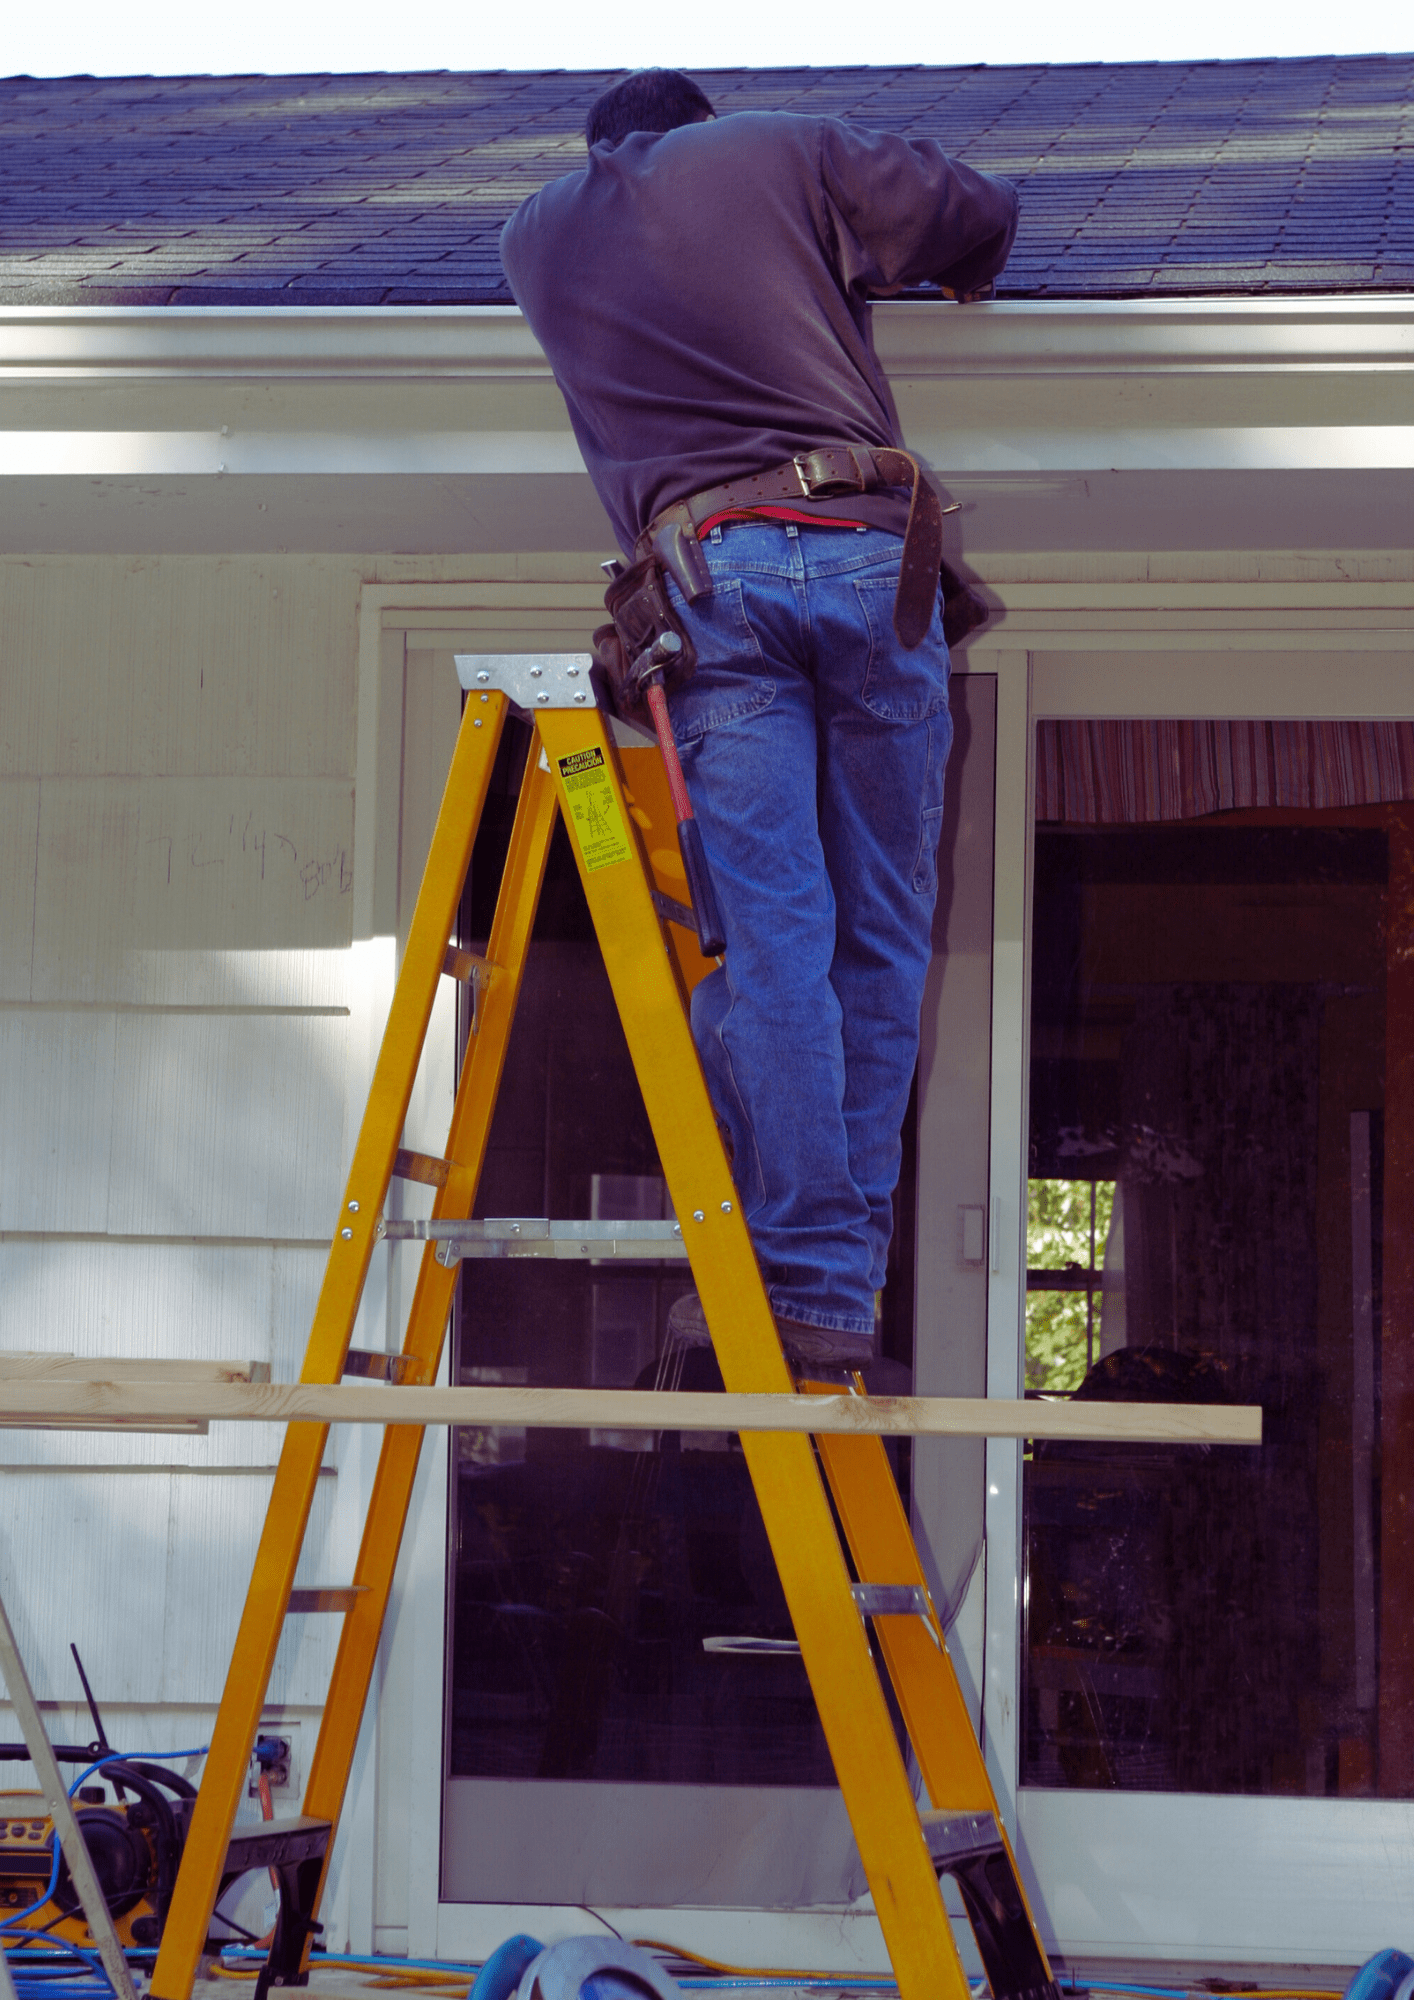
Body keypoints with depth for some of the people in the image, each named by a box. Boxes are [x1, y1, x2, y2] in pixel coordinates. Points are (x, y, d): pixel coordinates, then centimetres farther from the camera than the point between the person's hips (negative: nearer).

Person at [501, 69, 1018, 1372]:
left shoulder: (536, 234, 23)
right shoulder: (779, 152, 17)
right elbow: (981, 211, 23)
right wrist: (955, 284, 44)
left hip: (711, 568, 0)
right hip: (872, 552, 0)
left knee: (774, 934, -4)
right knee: (881, 935, 5)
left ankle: (805, 1278, -13)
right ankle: (841, 1284, 3)